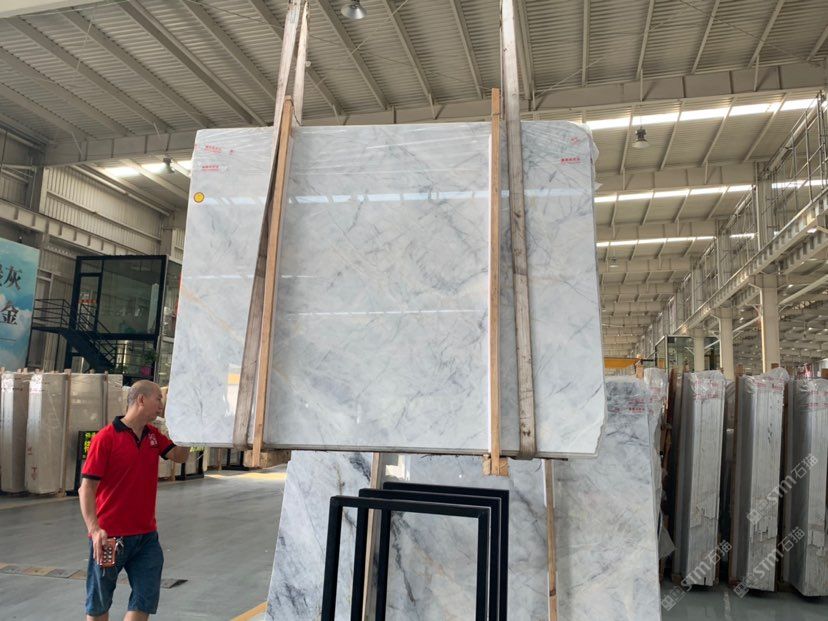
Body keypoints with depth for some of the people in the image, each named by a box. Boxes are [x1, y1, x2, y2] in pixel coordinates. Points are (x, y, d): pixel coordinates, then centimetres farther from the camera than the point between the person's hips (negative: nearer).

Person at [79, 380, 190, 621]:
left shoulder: (153, 435, 6)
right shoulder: (106, 438, -14)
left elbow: (180, 455, 3)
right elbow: (87, 488, -16)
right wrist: (94, 529, -26)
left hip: (147, 535, 5)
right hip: (110, 537, -5)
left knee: (145, 600, 6)